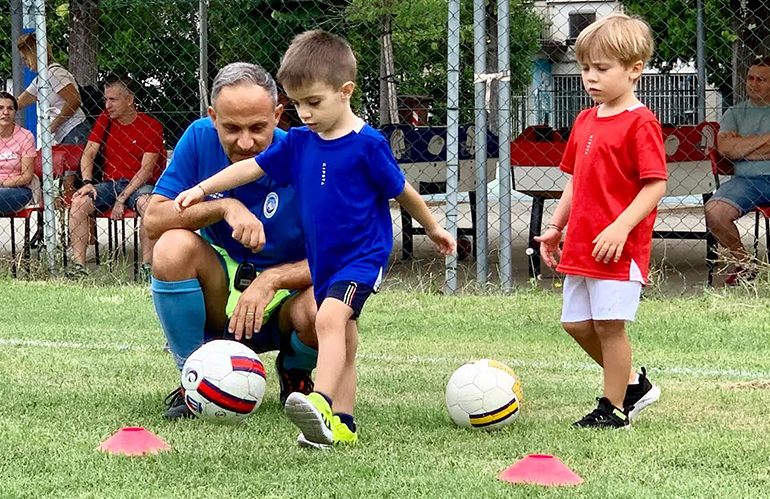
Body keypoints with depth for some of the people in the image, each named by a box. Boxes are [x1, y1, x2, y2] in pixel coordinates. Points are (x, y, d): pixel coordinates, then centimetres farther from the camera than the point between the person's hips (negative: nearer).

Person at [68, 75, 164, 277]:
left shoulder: (151, 126, -6)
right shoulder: (105, 120, 10)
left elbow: (146, 169, -12)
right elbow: (88, 154, 8)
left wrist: (122, 199, -20)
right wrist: (87, 183, -12)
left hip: (138, 185, -4)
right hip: (110, 183, 4)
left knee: (147, 203, -38)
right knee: (78, 202, -23)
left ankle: (147, 266, -34)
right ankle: (79, 266, -24)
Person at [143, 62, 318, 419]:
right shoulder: (201, 140, -10)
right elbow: (153, 220, -16)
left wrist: (270, 281, -35)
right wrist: (224, 207, -31)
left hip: (280, 303, -1)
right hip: (219, 295, 2)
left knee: (319, 311, -35)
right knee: (174, 247, -28)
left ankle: (294, 372, 5)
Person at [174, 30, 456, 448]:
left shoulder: (367, 145, -12)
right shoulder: (299, 143, 6)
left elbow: (402, 192, 0)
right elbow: (252, 167, 14)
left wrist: (433, 228, 13)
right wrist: (202, 189, 9)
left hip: (363, 254, -7)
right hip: (322, 259, 7)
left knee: (329, 319, -27)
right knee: (343, 342, 11)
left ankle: (321, 404, -42)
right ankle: (342, 425, 12)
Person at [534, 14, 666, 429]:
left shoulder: (640, 123, -12)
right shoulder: (585, 121, 14)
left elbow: (656, 185, -17)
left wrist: (620, 227, -24)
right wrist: (555, 227, 17)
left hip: (620, 248, -9)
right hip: (581, 246, 9)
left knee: (609, 324, -6)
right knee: (577, 323, 11)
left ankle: (614, 408, 6)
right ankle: (633, 383, 28)